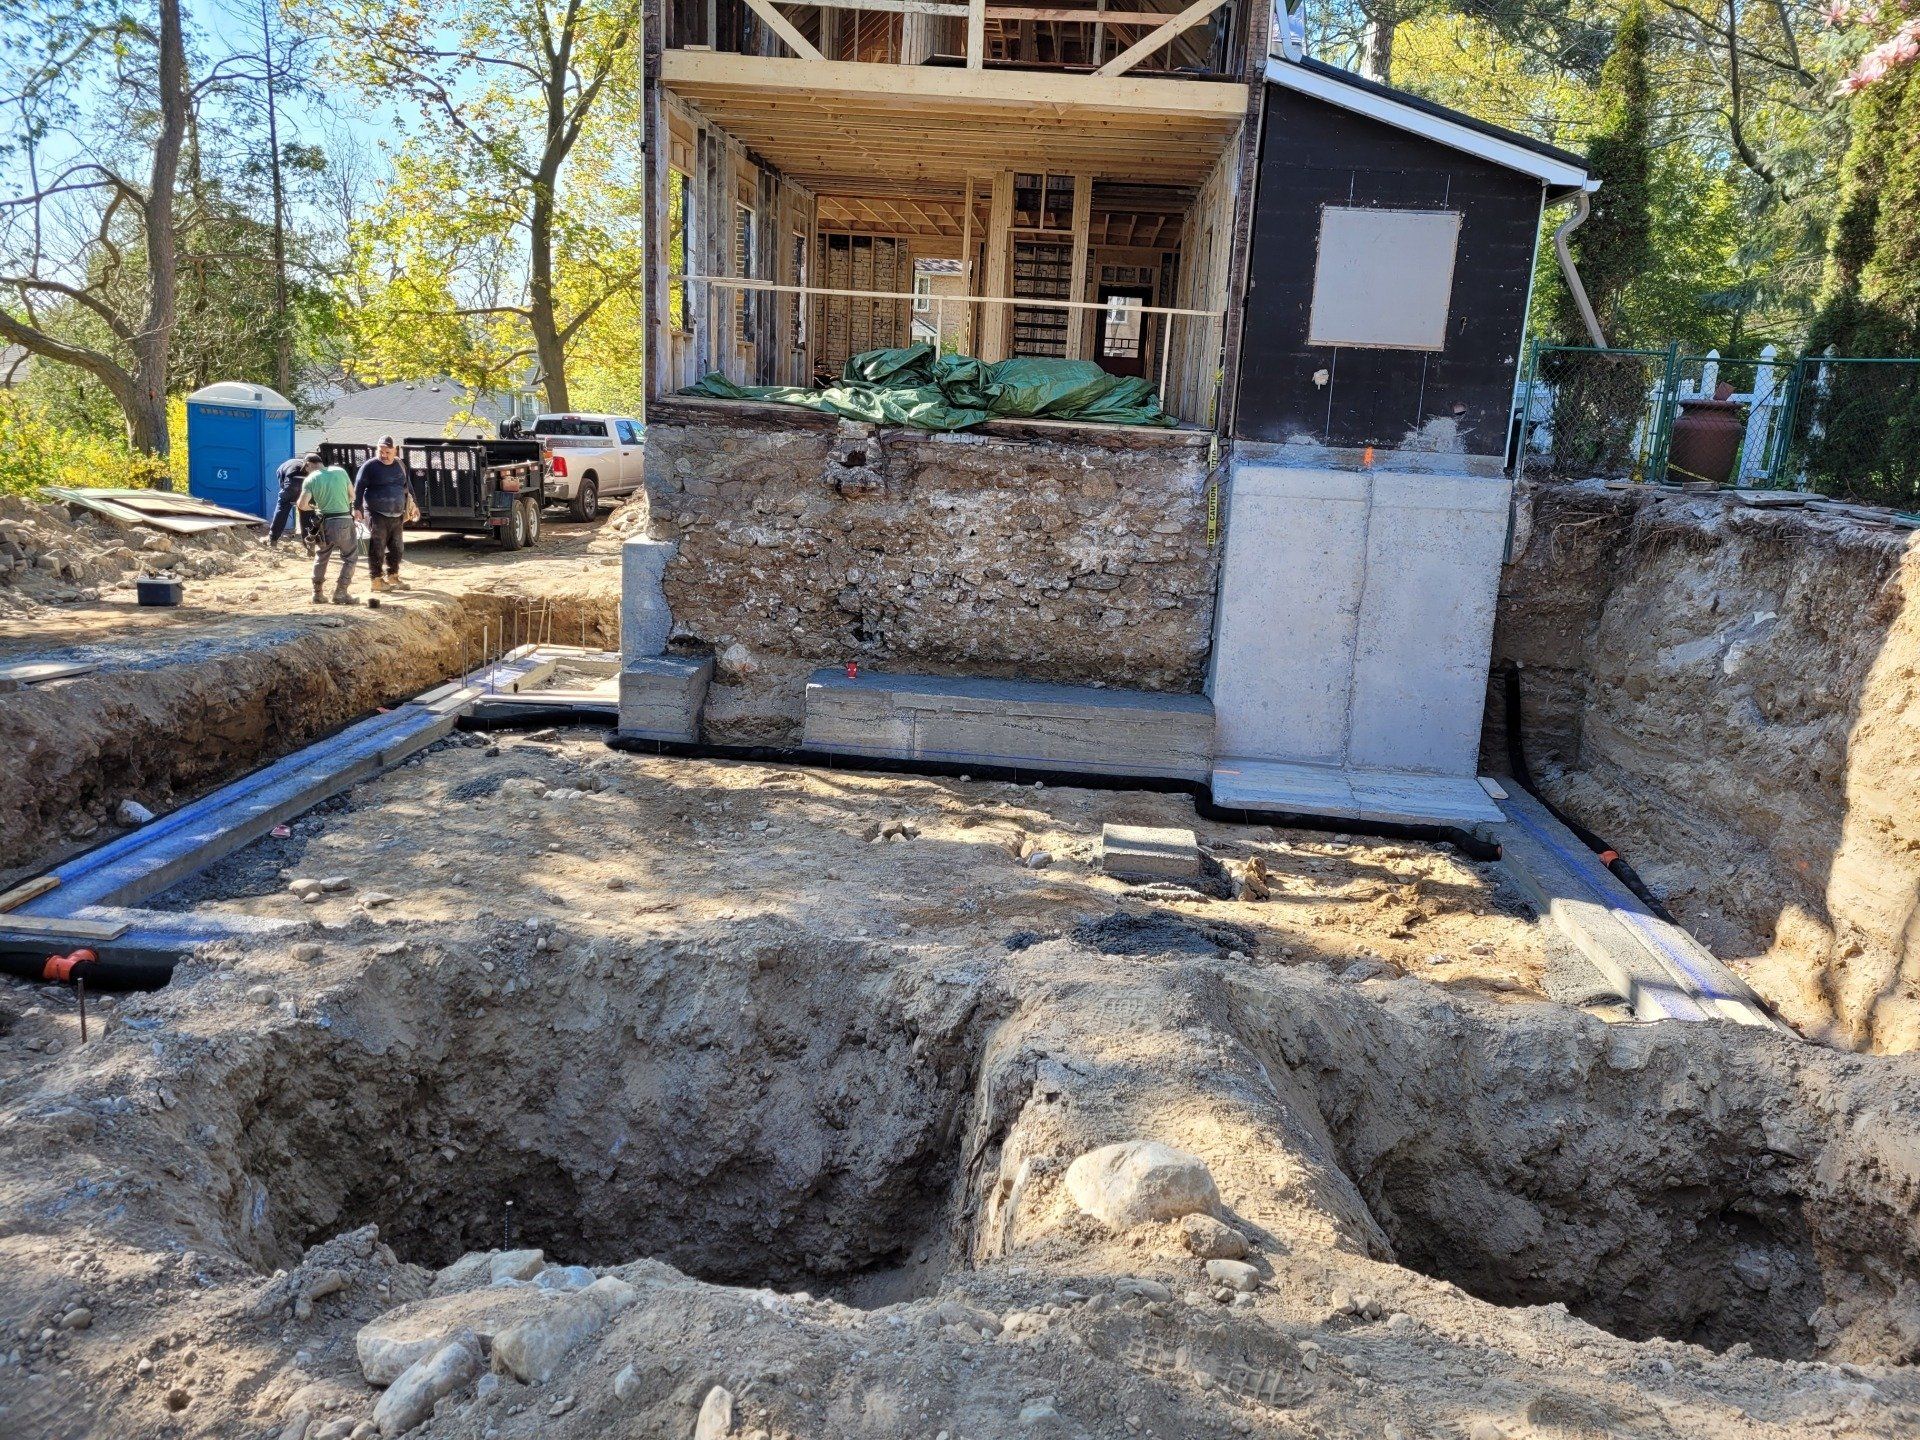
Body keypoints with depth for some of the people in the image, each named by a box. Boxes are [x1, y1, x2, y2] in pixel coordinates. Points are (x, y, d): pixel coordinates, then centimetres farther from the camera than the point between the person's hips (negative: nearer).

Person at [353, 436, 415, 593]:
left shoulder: (400, 466, 12)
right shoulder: (370, 466, -5)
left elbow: (407, 487, 23)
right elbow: (358, 487, -7)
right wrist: (357, 508, -14)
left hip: (396, 515, 6)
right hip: (377, 515, -6)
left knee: (397, 548, 11)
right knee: (377, 548, -5)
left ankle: (392, 576, 26)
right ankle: (377, 580, 2)